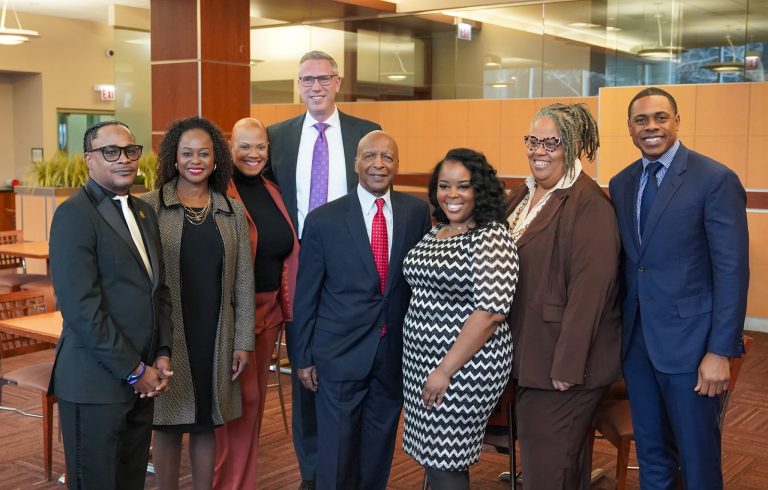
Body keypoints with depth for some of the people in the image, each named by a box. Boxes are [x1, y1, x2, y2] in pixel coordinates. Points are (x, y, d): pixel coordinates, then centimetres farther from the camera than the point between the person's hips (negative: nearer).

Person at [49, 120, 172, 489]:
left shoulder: (144, 212, 13)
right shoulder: (74, 214, -12)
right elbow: (81, 307, -18)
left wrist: (162, 355, 3)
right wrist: (134, 370, -15)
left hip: (142, 380, 7)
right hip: (96, 383, -7)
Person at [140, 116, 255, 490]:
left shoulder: (232, 211, 6)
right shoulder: (150, 206, -3)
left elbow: (244, 280, 6)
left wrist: (243, 341, 3)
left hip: (214, 336, 2)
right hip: (165, 335, -2)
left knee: (205, 424, 11)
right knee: (168, 425, 7)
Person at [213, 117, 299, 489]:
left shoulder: (272, 192, 10)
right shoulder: (220, 192, -10)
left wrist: (285, 306, 8)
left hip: (269, 309, 6)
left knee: (255, 397, 14)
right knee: (240, 398, -2)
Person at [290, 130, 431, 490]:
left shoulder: (417, 212, 0)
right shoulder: (323, 220, -6)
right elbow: (306, 295, -2)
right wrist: (302, 356, 0)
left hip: (396, 352, 2)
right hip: (340, 352, -2)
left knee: (380, 449, 16)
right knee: (336, 451, 9)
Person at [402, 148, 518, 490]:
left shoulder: (491, 238, -15)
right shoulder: (435, 233, 10)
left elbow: (490, 311, -22)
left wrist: (446, 371, -21)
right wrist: (428, 368, 13)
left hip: (465, 367, -7)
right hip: (421, 362, 8)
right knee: (434, 458, 14)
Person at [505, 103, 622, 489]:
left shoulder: (589, 205, -18)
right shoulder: (521, 196, 9)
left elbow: (589, 288, -22)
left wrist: (568, 365, -22)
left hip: (567, 357, -8)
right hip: (527, 351, 8)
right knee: (533, 447, 20)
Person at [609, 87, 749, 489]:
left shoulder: (716, 180, -10)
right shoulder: (621, 184, 9)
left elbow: (732, 271, -13)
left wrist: (720, 352, -16)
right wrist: (618, 329, 8)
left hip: (688, 340, -5)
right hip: (636, 339, 6)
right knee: (651, 454, 18)